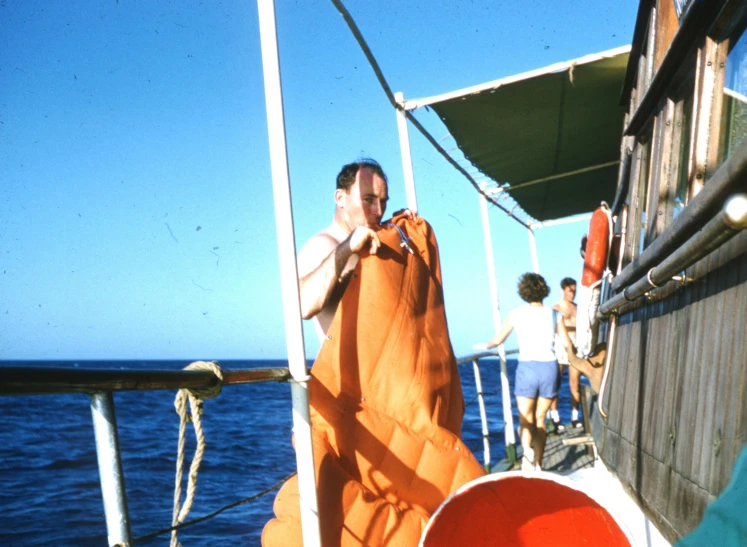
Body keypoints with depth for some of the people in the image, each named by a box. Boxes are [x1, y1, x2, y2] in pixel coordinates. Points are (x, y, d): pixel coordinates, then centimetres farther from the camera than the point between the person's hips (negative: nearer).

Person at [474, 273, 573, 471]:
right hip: (549, 367, 2)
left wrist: (484, 345, 33)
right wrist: (573, 350, 27)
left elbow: (497, 340, 12)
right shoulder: (554, 314, 5)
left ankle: (526, 449, -27)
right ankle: (538, 464, 15)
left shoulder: (517, 314, 3)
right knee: (540, 419, 14)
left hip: (527, 367, -2)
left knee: (525, 420, 3)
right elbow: (567, 344, 3)